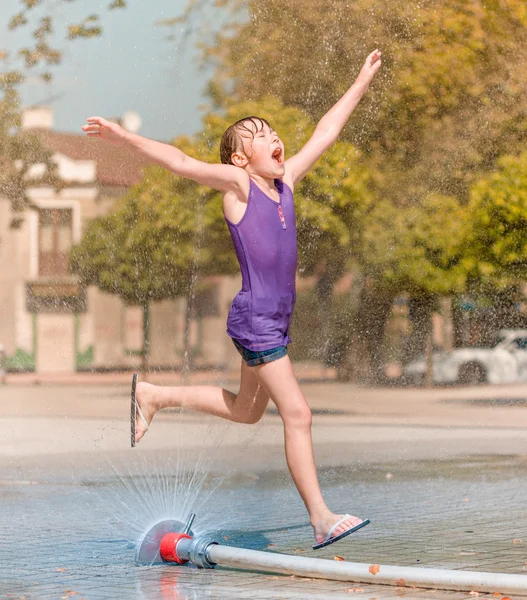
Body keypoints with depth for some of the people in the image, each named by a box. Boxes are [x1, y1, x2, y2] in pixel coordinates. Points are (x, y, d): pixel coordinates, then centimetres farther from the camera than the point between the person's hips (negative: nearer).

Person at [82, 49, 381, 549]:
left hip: (277, 320, 9)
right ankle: (321, 519, -4)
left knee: (247, 411, 23)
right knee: (297, 414, -8)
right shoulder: (238, 183, -7)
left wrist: (361, 83, 28)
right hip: (254, 319, -9)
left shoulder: (285, 181, 11)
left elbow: (325, 133, 20)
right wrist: (122, 137, -27)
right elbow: (181, 162, -17)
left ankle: (153, 396, 35)